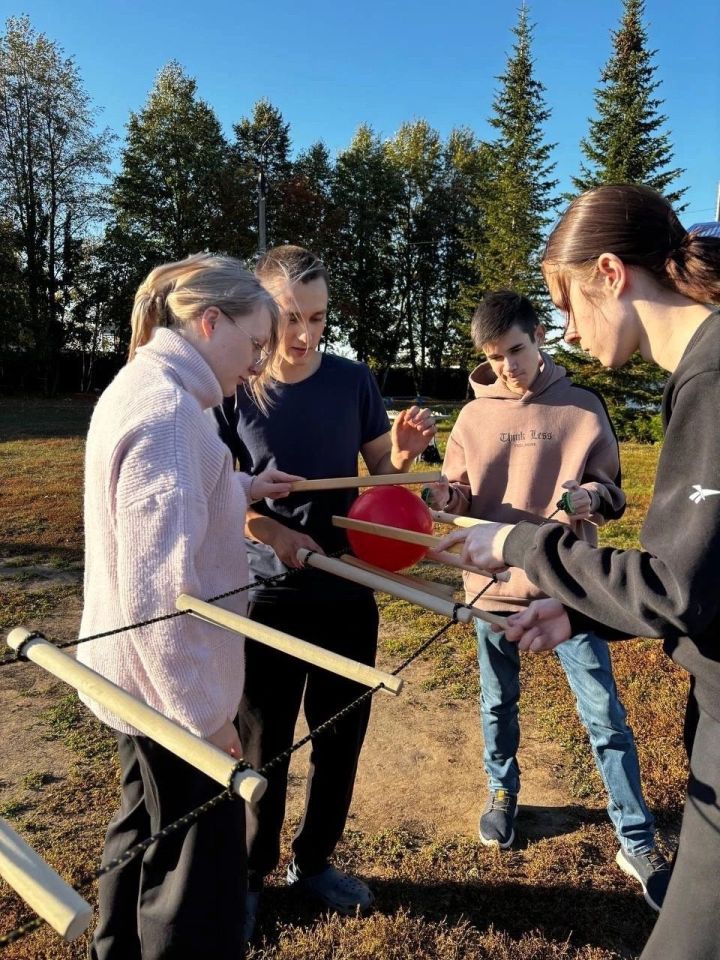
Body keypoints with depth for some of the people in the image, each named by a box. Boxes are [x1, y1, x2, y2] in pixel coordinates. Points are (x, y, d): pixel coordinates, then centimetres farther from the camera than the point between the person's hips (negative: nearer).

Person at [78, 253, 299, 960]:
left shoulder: (139, 387, 7)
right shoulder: (166, 409, -24)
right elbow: (160, 583, -28)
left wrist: (240, 489, 11)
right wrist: (203, 711, -21)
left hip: (140, 676, 10)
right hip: (171, 686, -10)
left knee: (143, 828, 28)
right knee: (198, 871, 9)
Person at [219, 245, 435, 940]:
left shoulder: (353, 380, -1)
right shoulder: (234, 388, -8)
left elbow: (381, 476, 6)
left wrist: (404, 450, -16)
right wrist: (273, 532, -20)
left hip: (348, 593, 3)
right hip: (268, 595, -2)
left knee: (341, 738, 15)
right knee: (263, 745, 10)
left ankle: (312, 862, 39)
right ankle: (250, 873, 35)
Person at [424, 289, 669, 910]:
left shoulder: (583, 407, -2)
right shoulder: (473, 417, 2)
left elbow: (611, 491, 0)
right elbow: (459, 496, 4)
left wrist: (589, 498, -22)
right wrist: (443, 496, -19)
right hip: (494, 586, 2)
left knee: (604, 714, 4)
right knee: (498, 704, 18)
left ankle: (638, 843, 21)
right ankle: (503, 792, 44)